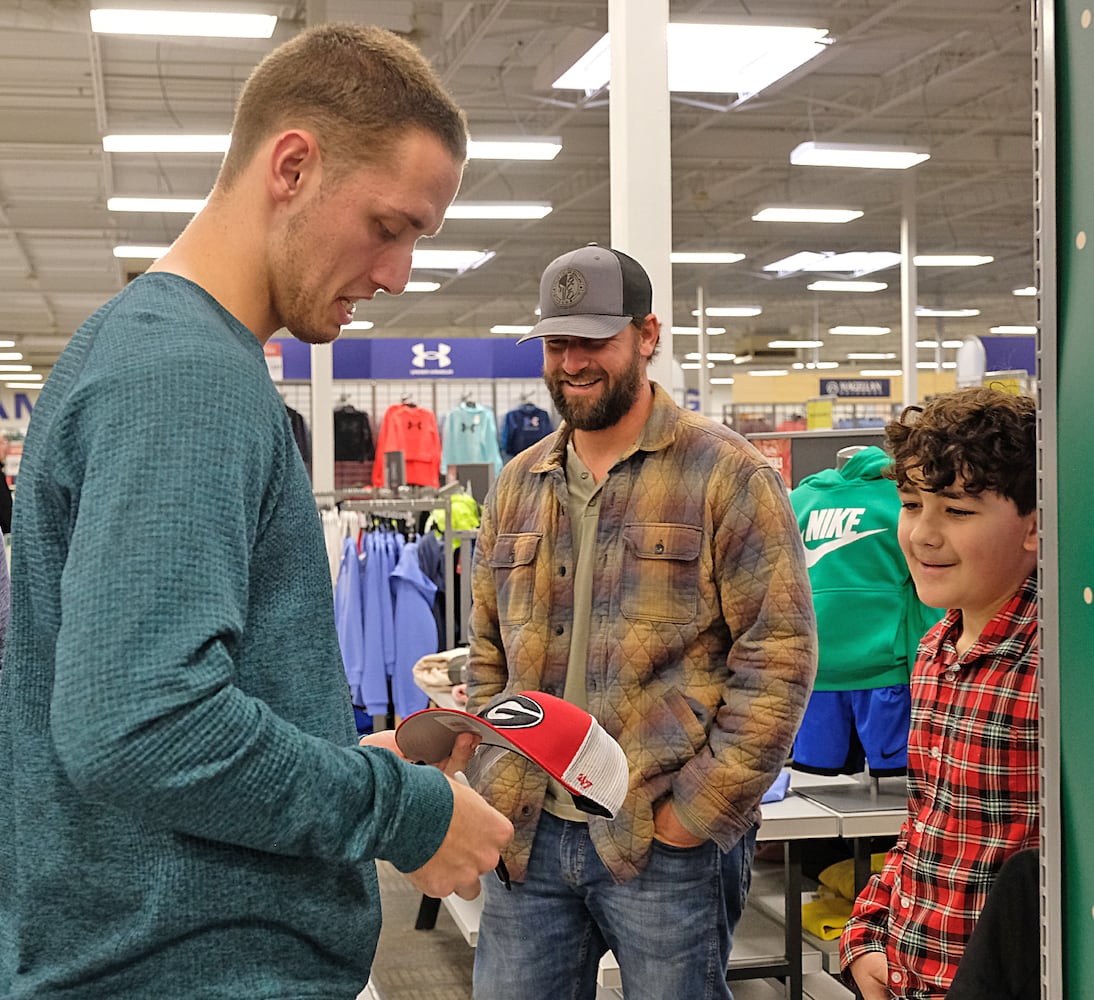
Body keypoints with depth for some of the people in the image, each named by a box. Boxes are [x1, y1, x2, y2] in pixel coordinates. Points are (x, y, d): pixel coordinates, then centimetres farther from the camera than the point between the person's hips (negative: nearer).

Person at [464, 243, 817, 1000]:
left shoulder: (726, 475, -4)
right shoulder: (518, 485, 13)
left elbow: (781, 652, -9)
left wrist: (700, 809, -12)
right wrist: (497, 788, 6)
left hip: (665, 845, -5)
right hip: (529, 835, 5)